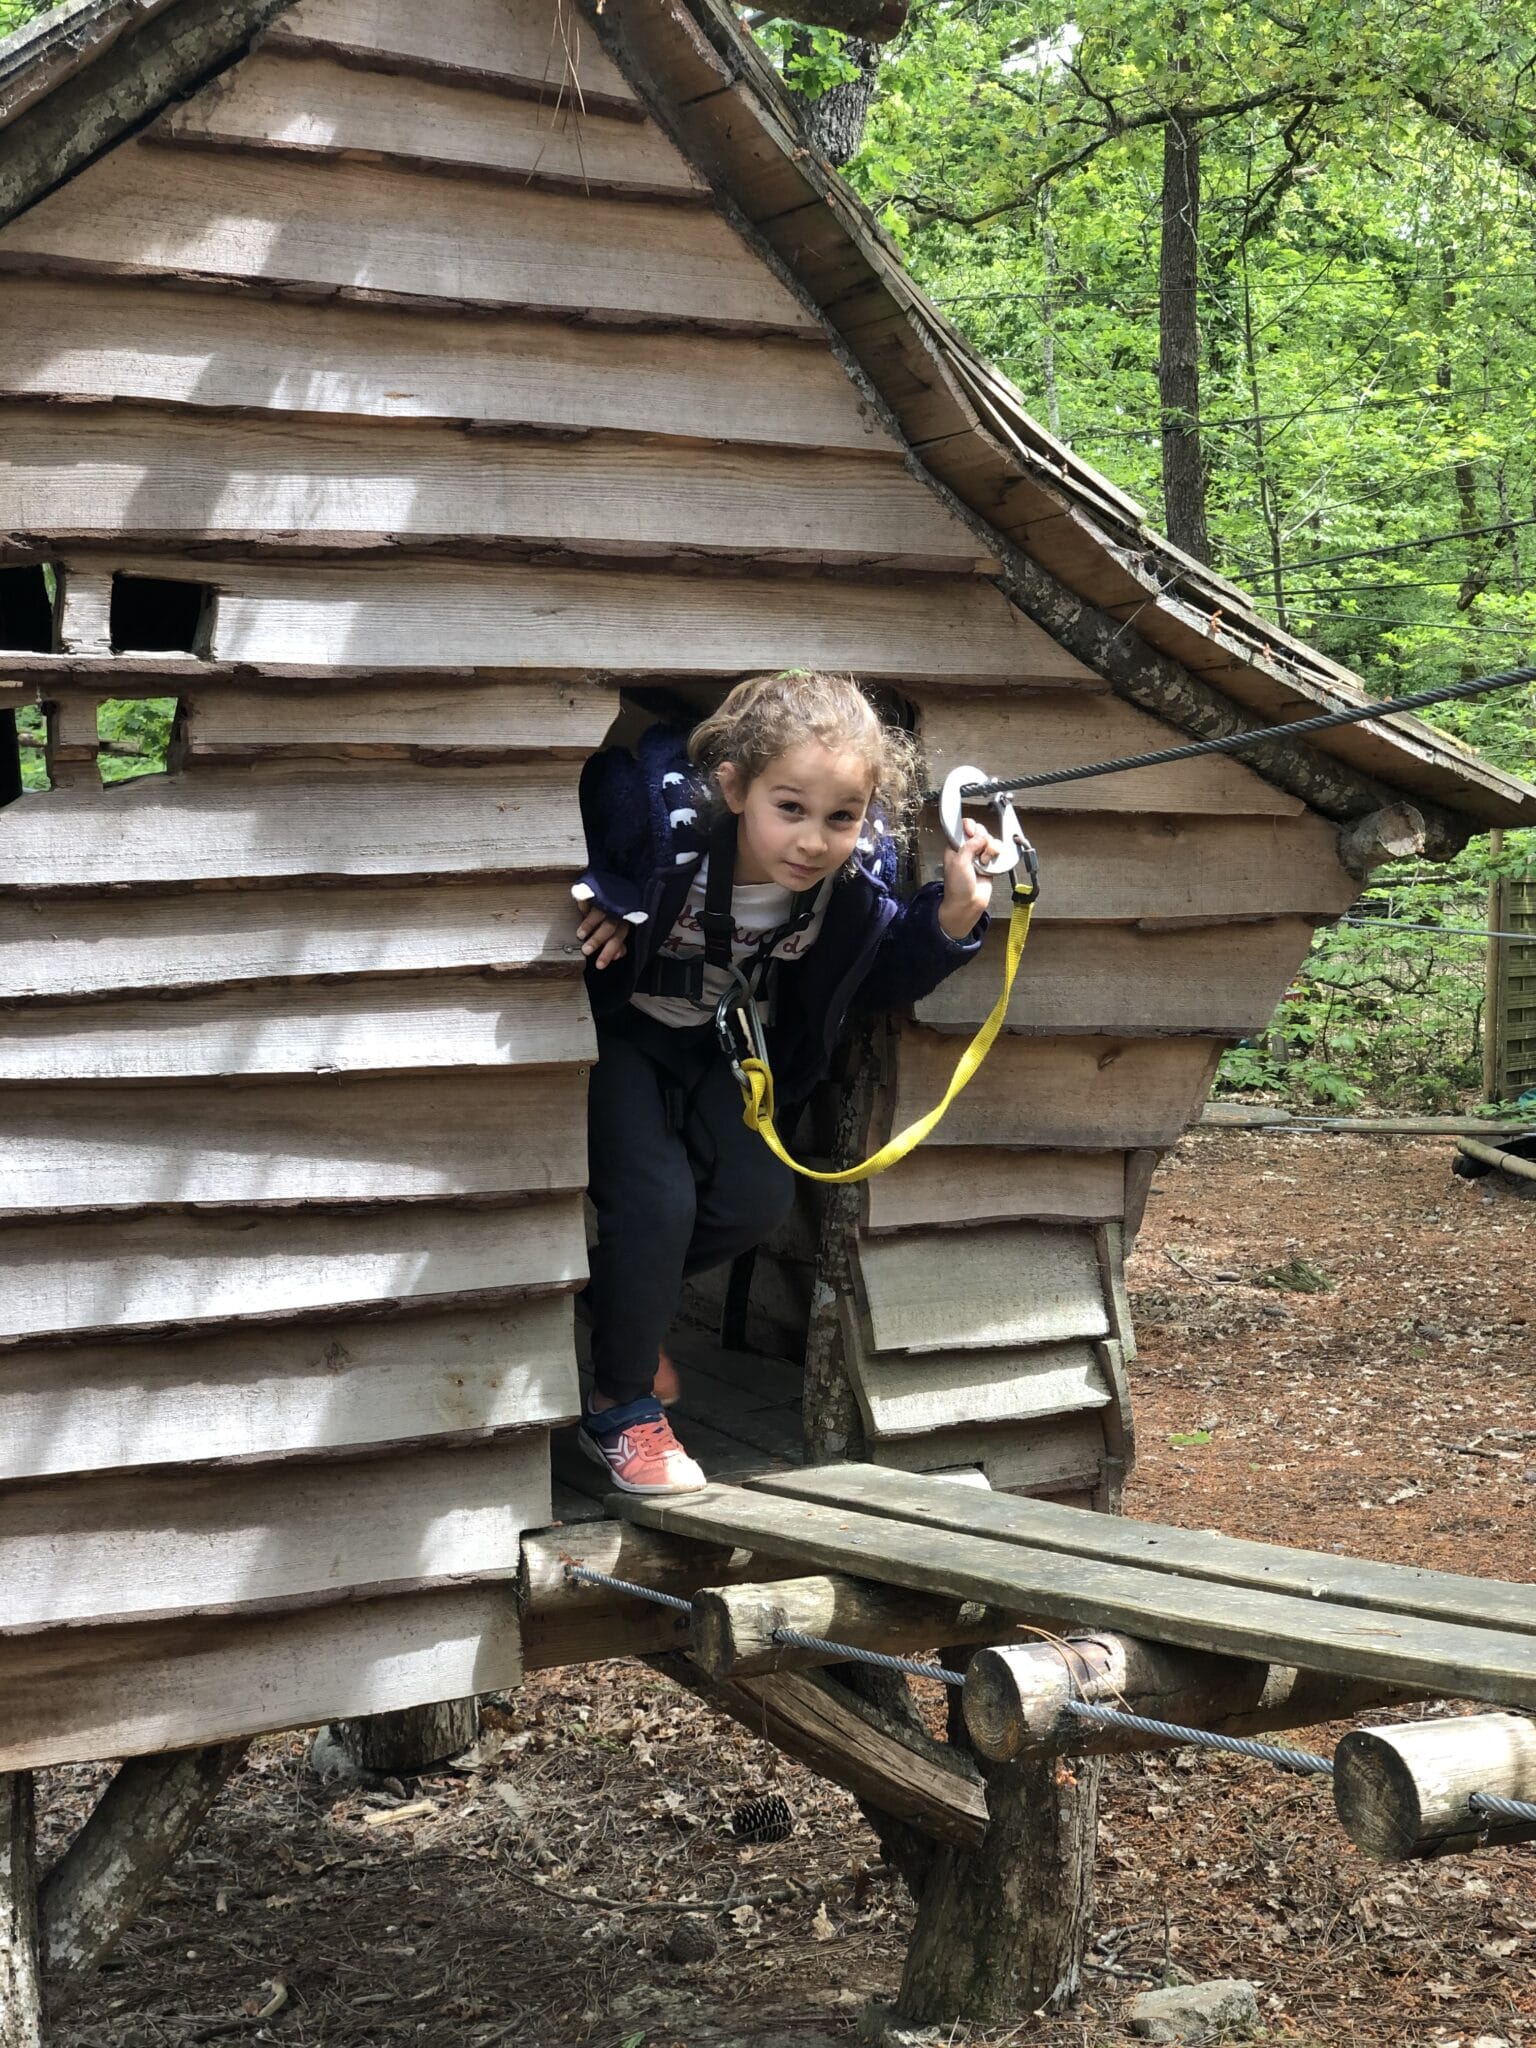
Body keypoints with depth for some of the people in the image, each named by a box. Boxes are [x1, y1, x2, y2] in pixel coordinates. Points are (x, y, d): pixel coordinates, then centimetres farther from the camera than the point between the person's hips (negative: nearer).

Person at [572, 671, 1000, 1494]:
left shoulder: (858, 870, -23)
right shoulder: (662, 812, -36)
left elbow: (883, 977, -7)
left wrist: (951, 917, -24)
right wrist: (595, 891, -28)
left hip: (720, 1041, 5)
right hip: (615, 1027, -5)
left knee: (756, 1198, -5)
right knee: (657, 1201, -17)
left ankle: (614, 1298, 24)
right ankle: (619, 1413, 4)